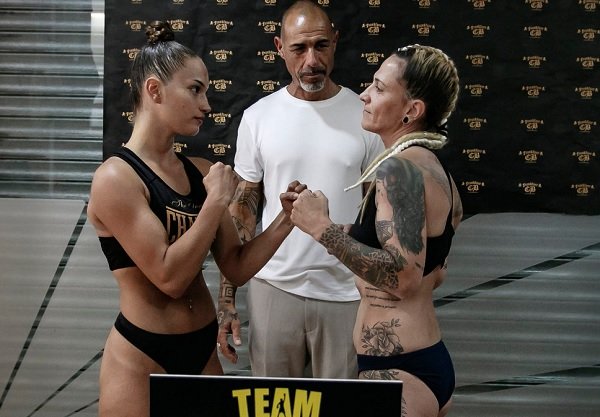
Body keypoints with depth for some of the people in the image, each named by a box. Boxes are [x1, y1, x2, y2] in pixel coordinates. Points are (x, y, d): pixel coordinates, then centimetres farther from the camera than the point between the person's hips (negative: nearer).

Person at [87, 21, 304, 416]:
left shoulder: (200, 172, 4)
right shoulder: (116, 178, -15)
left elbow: (237, 267, 5)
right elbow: (169, 276, -21)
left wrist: (285, 220, -9)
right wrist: (217, 200, -17)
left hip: (203, 349, 6)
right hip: (141, 357, -6)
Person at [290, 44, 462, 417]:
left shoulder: (400, 168, -17)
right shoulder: (437, 169, 11)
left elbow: (404, 277, -27)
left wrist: (323, 228, -22)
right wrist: (360, 232, 26)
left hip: (398, 369, -10)